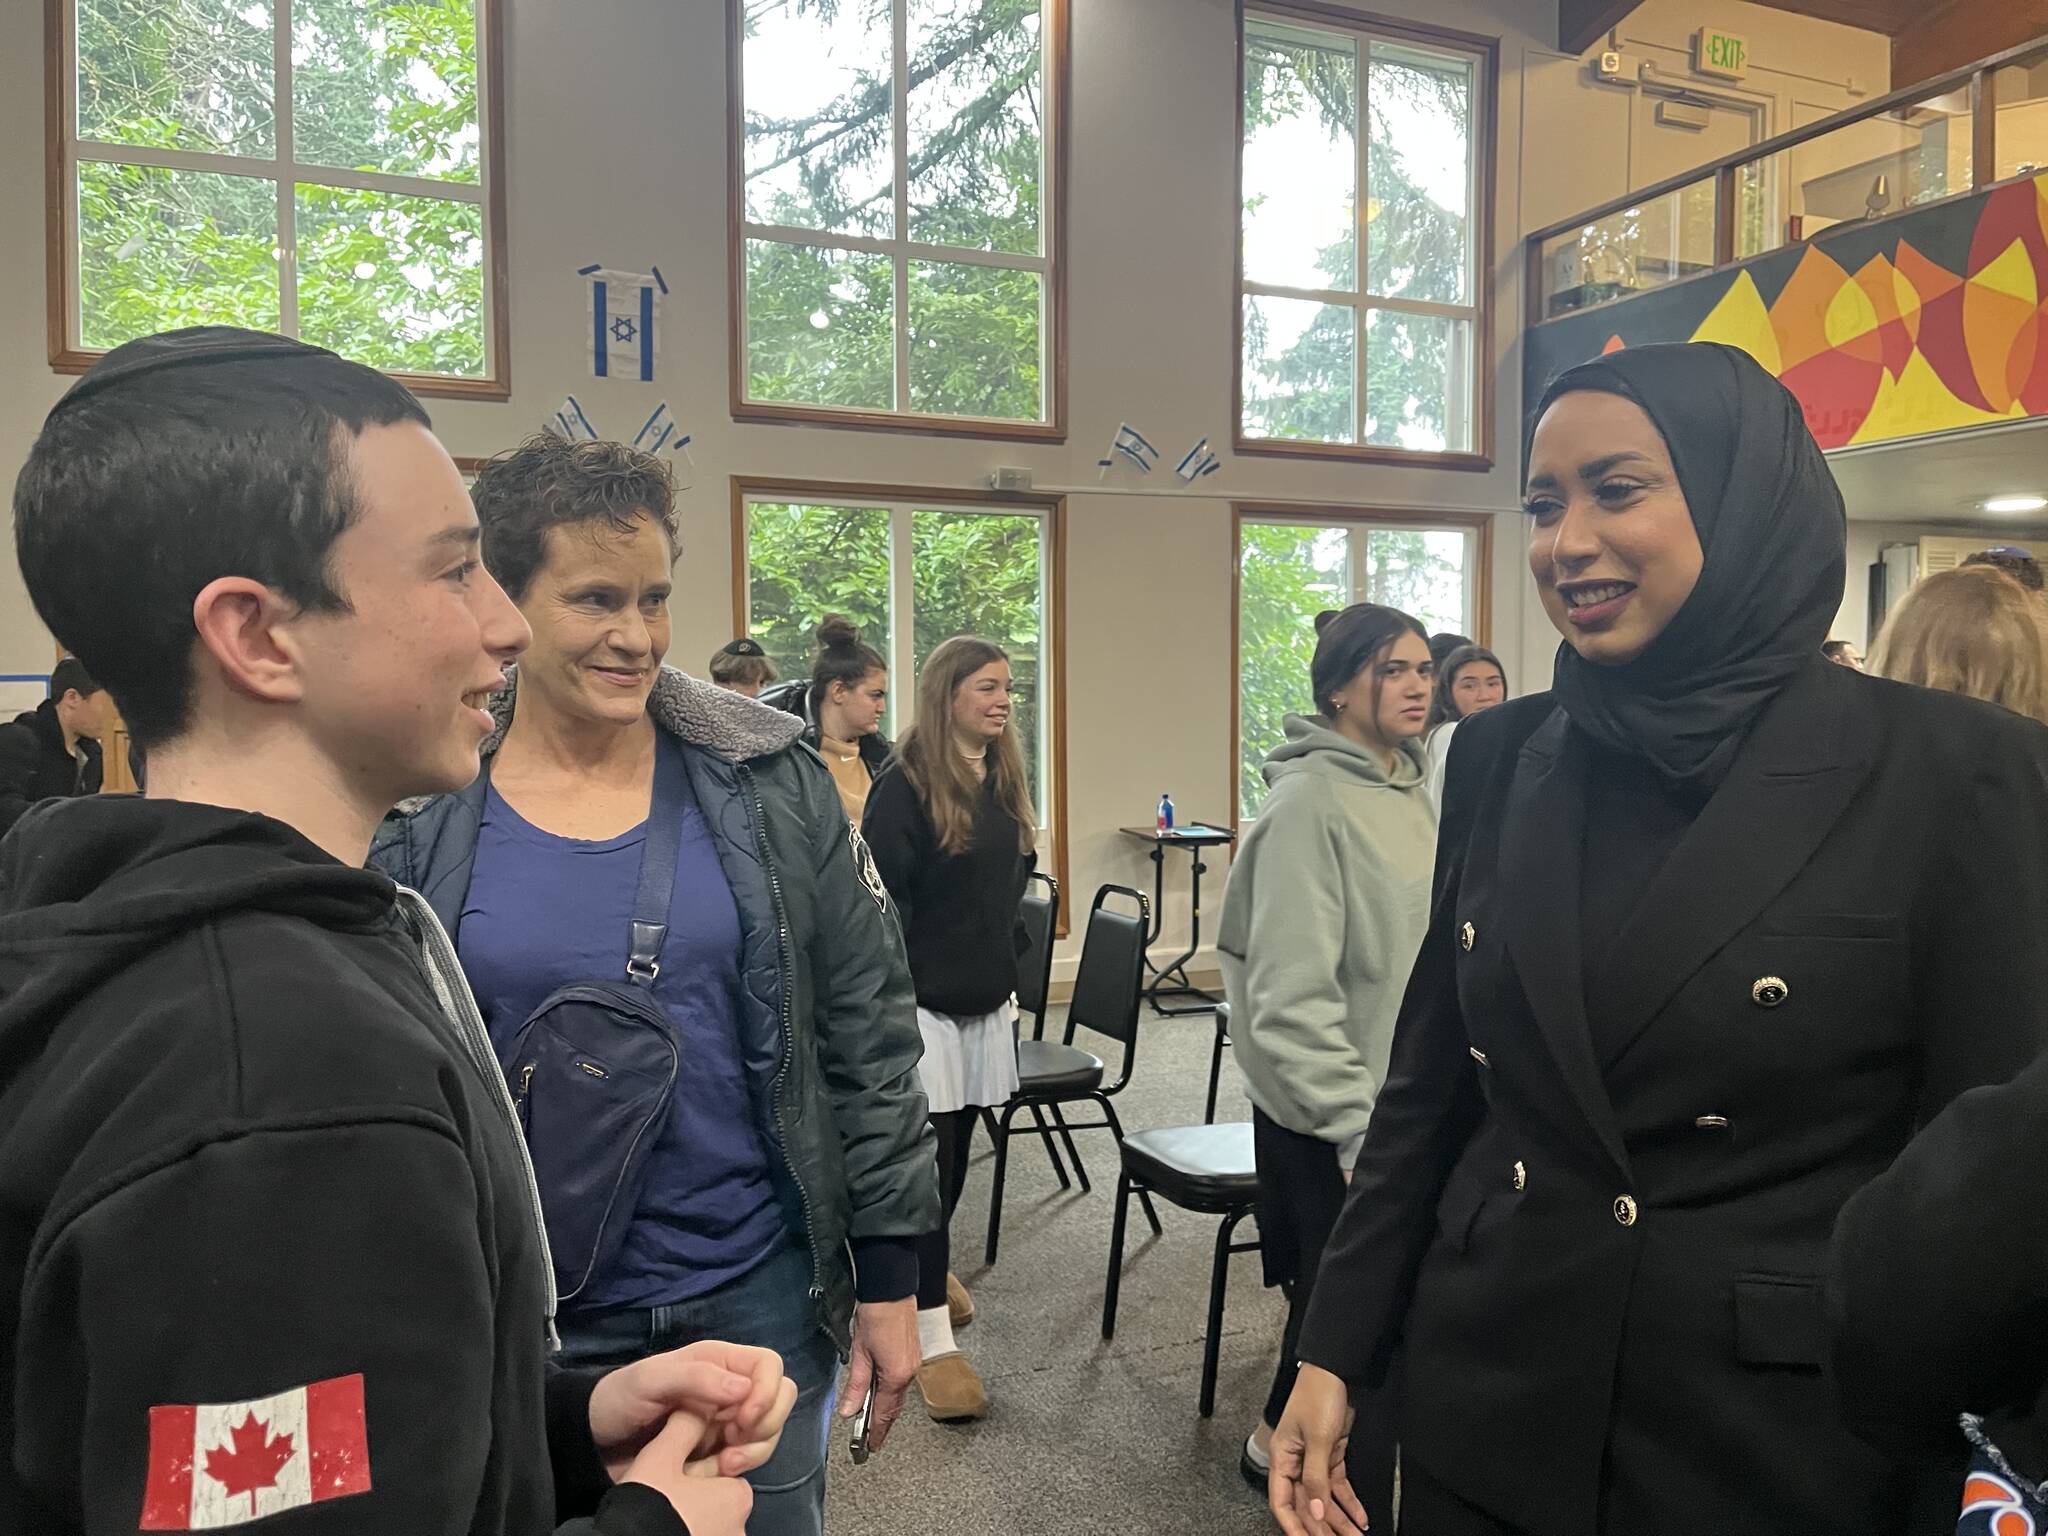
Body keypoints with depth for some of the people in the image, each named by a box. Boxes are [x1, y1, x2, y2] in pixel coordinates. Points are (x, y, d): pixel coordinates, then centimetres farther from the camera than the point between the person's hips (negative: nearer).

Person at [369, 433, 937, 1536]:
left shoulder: (770, 785, -7)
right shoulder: (416, 828, -8)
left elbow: (868, 1031, -2)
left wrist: (889, 1278, -1)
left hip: (763, 1293, 1)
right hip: (532, 1320, 0)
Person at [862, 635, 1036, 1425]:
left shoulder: (1005, 783, 10)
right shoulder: (902, 787, -13)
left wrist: (1007, 968, 16)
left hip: (987, 1001, 7)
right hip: (924, 1004, -7)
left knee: (956, 1153, 17)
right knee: (926, 1163, -3)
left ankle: (926, 1265, 42)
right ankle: (933, 1340, 5)